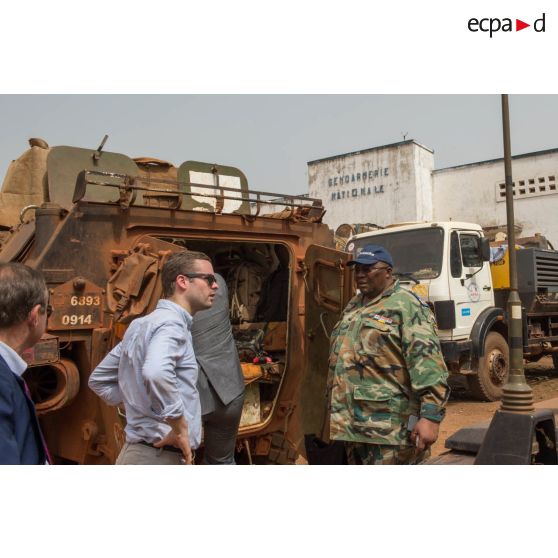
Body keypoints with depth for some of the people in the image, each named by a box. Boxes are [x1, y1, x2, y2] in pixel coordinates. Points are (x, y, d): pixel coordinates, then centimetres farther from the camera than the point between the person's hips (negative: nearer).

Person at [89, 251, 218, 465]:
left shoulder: (142, 324, 13)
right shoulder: (170, 323, -16)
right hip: (160, 456, -9)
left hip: (139, 450, 9)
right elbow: (156, 373, -37)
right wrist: (180, 428, -25)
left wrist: (137, 407, 13)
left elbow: (99, 379, 20)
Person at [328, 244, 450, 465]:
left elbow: (427, 363, -19)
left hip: (389, 427, -8)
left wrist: (430, 415, -26)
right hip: (351, 423, 8)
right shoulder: (352, 308, 18)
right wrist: (337, 409, 24)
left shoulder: (406, 306, -9)